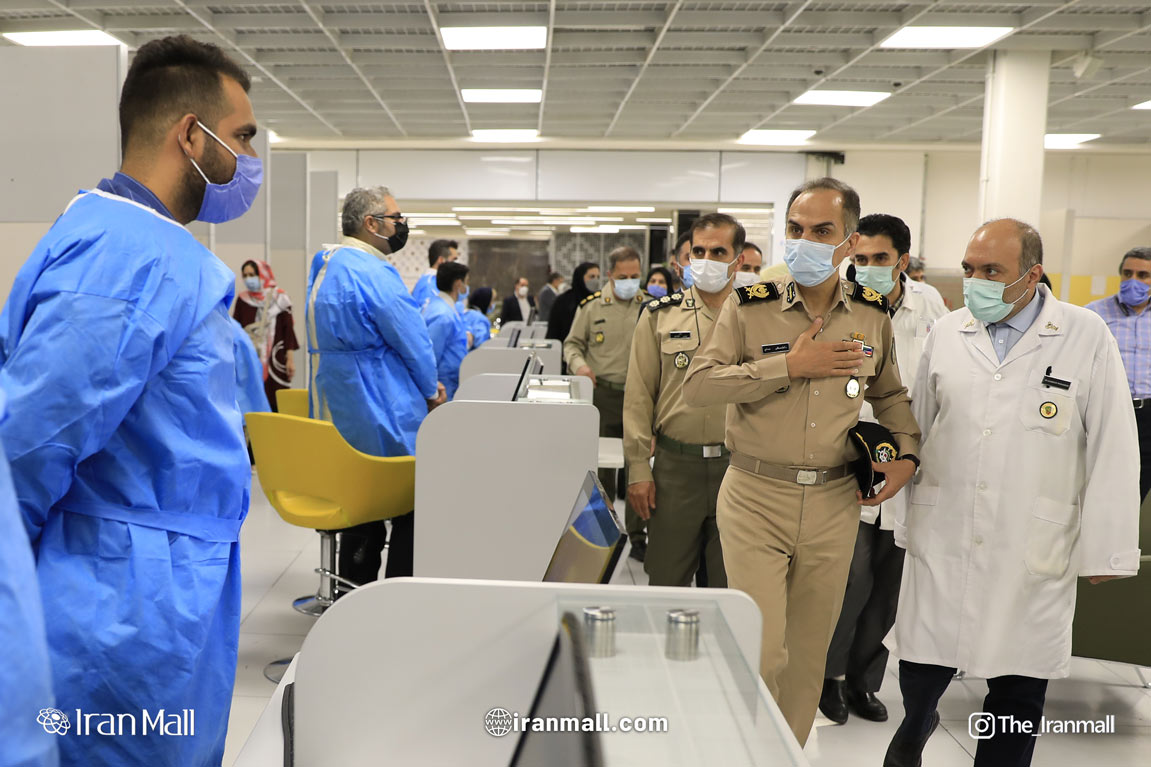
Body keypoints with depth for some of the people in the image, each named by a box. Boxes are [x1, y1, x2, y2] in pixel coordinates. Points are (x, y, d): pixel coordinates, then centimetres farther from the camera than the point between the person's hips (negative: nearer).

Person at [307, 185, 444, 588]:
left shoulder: (325, 265, 12)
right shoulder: (373, 273, -20)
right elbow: (411, 338, -15)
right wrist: (432, 390, 3)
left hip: (340, 415, 10)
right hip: (382, 415, -10)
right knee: (412, 507, 3)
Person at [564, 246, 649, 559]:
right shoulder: (591, 306, 2)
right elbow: (573, 343, 9)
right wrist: (579, 364, -12)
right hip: (602, 394, 0)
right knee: (600, 463, 8)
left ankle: (637, 536, 14)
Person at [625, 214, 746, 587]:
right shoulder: (660, 316, 5)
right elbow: (639, 396, 3)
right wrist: (638, 468, -2)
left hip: (739, 467, 0)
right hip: (675, 464, 1)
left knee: (732, 586, 9)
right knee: (665, 581, 9)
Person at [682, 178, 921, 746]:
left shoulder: (872, 316, 6)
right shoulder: (749, 306, -5)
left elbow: (890, 393, 21)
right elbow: (697, 386, -15)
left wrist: (906, 452, 5)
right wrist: (789, 365, -18)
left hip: (835, 502, 3)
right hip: (755, 500, -3)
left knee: (810, 651, 15)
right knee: (760, 651, -5)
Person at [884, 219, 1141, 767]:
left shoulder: (1086, 338, -6)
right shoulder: (946, 333, 3)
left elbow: (1113, 451, -5)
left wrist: (1105, 551, -4)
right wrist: (909, 517, 13)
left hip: (1035, 553, -2)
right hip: (942, 540, 2)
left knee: (1018, 690, 9)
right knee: (920, 669, 11)